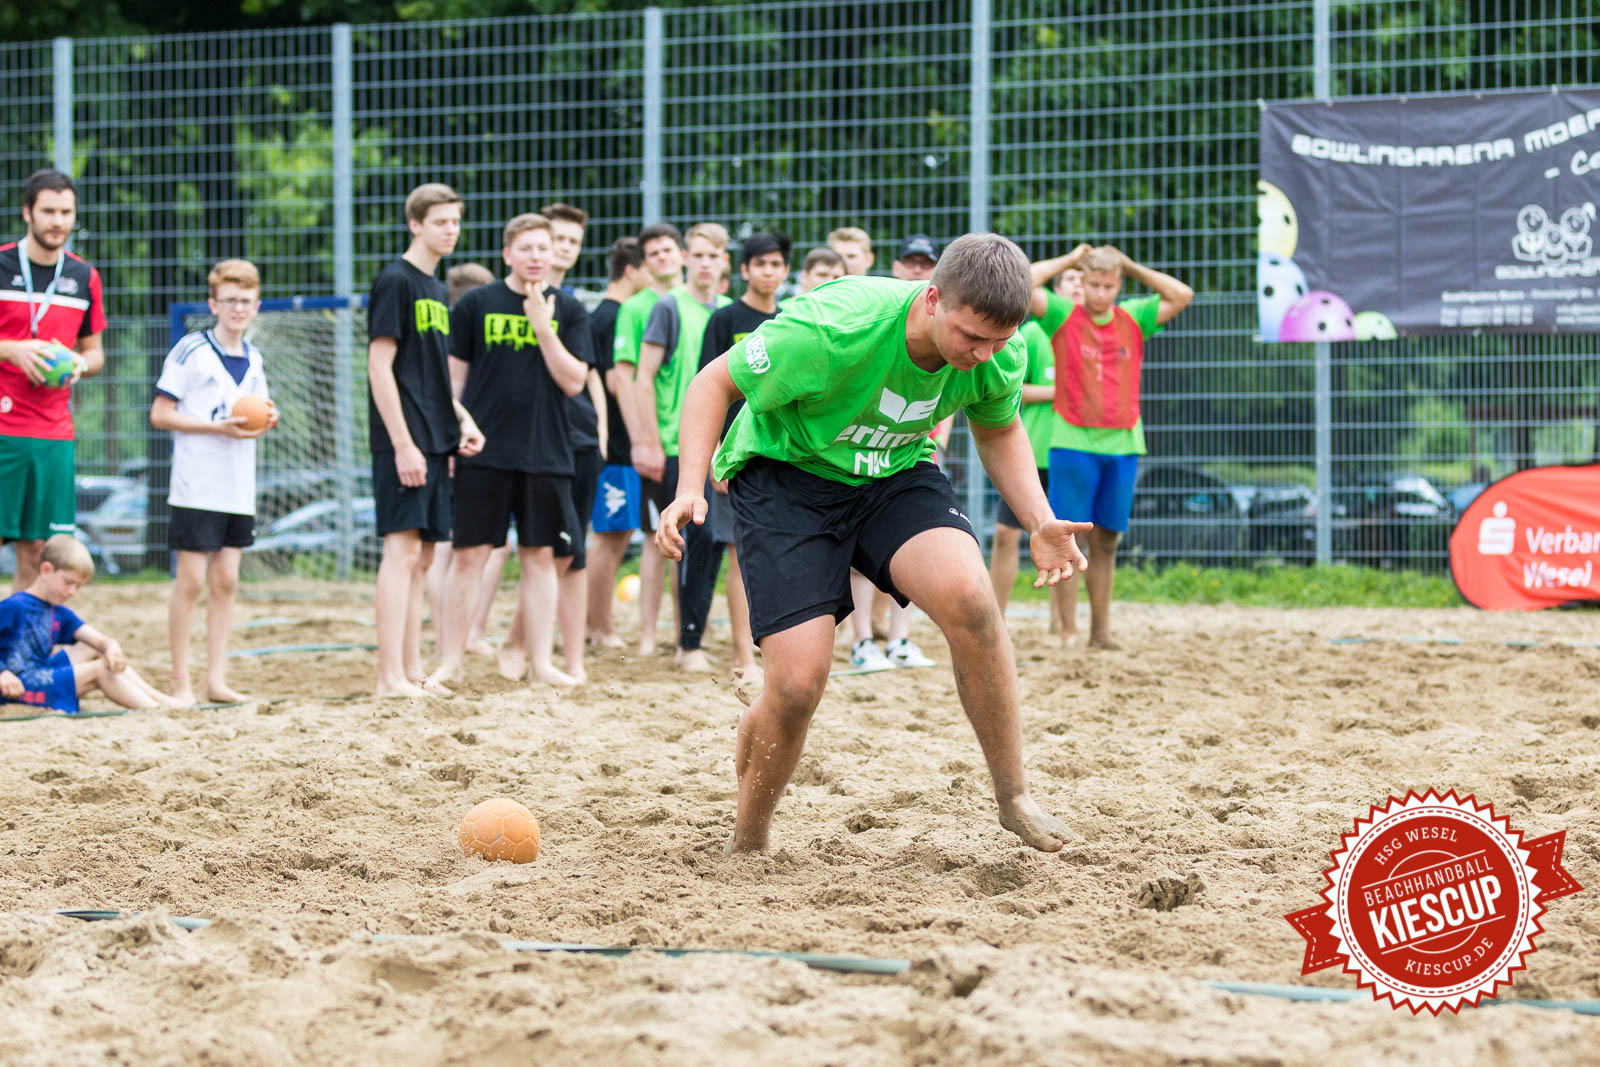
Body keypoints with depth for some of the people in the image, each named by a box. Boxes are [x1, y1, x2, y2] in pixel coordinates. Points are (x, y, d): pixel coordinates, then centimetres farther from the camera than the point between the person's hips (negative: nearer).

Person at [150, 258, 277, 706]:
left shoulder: (253, 359, 13)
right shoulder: (191, 351, -7)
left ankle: (216, 679, 11)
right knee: (191, 581, -5)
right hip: (197, 488, -6)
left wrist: (266, 421, 1)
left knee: (226, 581, 7)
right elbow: (160, 414, -9)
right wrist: (218, 427, -17)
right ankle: (180, 683, 0)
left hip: (239, 491, 6)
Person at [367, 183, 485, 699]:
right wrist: (403, 444, -18)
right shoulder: (395, 282, -9)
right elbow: (380, 367, -14)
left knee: (423, 556, 9)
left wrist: (462, 420, 10)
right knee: (403, 549, -12)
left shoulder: (435, 289, 18)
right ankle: (391, 677, -13)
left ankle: (413, 672, 13)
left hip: (434, 443, 9)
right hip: (404, 443, -9)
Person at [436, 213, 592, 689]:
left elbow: (573, 381, -2)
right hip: (483, 453, -1)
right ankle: (451, 662, 6)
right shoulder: (476, 304, 3)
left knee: (541, 556, 5)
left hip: (546, 452, 2)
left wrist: (542, 325, -10)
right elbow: (455, 378, 7)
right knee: (469, 556, -1)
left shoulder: (568, 310, 7)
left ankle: (541, 660, 11)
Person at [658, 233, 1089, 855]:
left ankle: (1014, 798, -11)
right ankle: (745, 849, 10)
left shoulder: (999, 356, -16)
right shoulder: (826, 331, -32)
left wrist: (1041, 523, -5)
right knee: (798, 682, -17)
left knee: (967, 594, -28)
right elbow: (714, 384, -17)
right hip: (784, 475, -3)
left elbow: (998, 432, 9)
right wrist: (690, 489, -30)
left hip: (894, 476, 3)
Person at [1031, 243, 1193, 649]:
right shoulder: (1064, 316, 1)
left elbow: (1182, 295, 5)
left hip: (1123, 443, 3)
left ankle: (1100, 631, 11)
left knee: (1106, 541, 7)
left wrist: (1132, 266, 5)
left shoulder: (1133, 318, 10)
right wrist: (1069, 261, -1)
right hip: (1073, 442, -3)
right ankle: (1068, 631, -3)